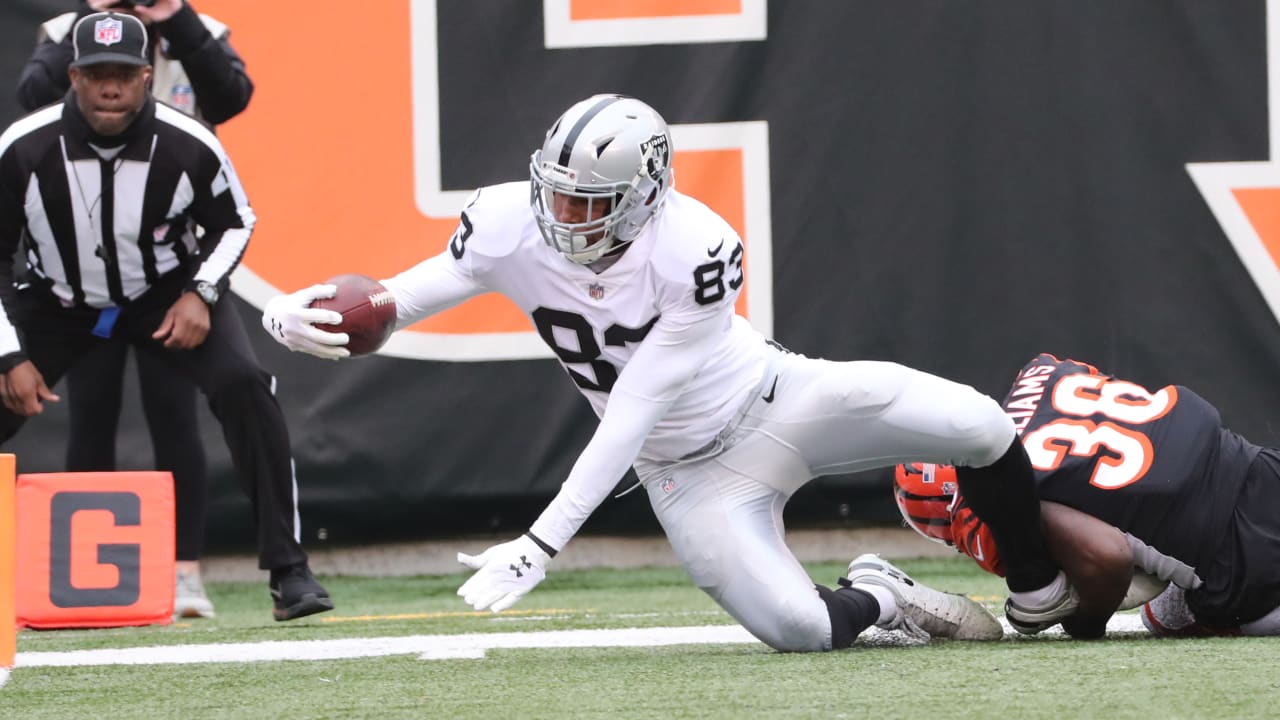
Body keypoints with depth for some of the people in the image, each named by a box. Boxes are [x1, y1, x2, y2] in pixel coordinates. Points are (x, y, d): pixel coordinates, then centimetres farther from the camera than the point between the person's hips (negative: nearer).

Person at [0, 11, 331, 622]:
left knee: (242, 384, -23)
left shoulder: (189, 147, -21)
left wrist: (200, 294, -16)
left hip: (165, 293, -1)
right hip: (54, 303, 1)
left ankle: (288, 571, -15)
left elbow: (233, 223, -1)